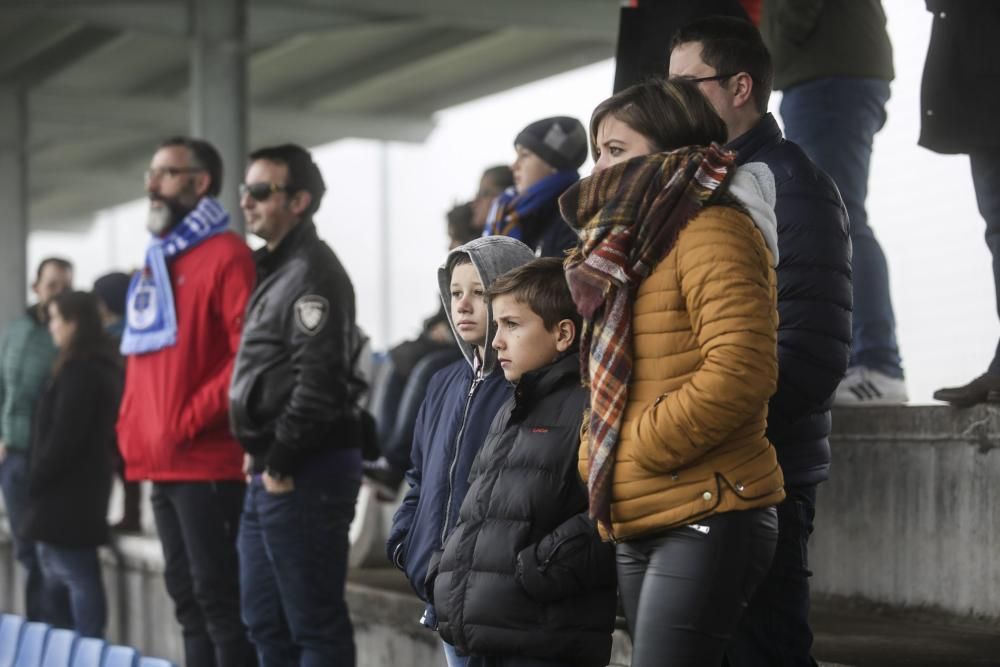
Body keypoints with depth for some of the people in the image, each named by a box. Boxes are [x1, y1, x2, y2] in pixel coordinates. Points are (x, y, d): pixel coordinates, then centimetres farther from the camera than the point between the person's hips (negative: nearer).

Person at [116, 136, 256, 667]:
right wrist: (131, 424, 10)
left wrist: (190, 419, -17)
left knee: (218, 594, -7)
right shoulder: (156, 261, 18)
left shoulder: (225, 256, -9)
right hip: (161, 462, 9)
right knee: (186, 594, 13)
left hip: (207, 461, -9)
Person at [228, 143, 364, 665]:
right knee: (266, 623, 15)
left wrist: (281, 461, -16)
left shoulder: (313, 274, -13)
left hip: (305, 472, -10)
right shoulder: (275, 270, 19)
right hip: (269, 471, 10)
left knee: (314, 625, -5)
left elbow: (319, 379, -21)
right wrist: (259, 453, 14)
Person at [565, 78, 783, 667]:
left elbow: (739, 373, -23)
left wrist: (638, 451, -16)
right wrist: (596, 457, 8)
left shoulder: (710, 232, -10)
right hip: (640, 526, 10)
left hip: (706, 520, -10)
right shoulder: (631, 243, 20)